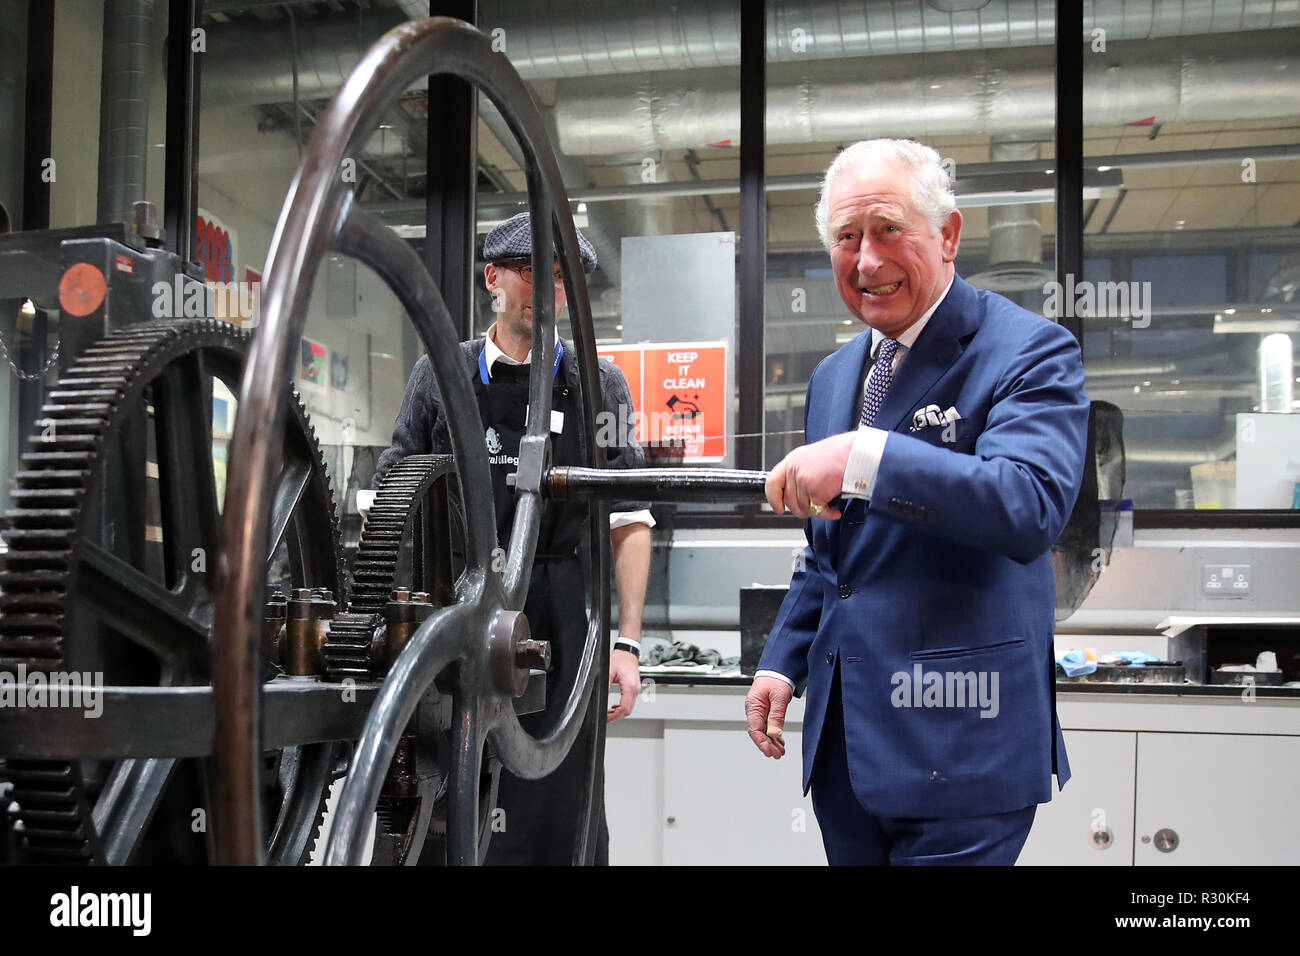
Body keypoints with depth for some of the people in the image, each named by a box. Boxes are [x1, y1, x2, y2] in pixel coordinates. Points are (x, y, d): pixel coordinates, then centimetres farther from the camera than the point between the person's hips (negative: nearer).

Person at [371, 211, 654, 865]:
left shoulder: (598, 382, 8)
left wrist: (627, 643, -1)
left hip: (560, 627, 0)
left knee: (564, 825, 1)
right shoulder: (440, 376, 9)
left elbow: (629, 522, 6)